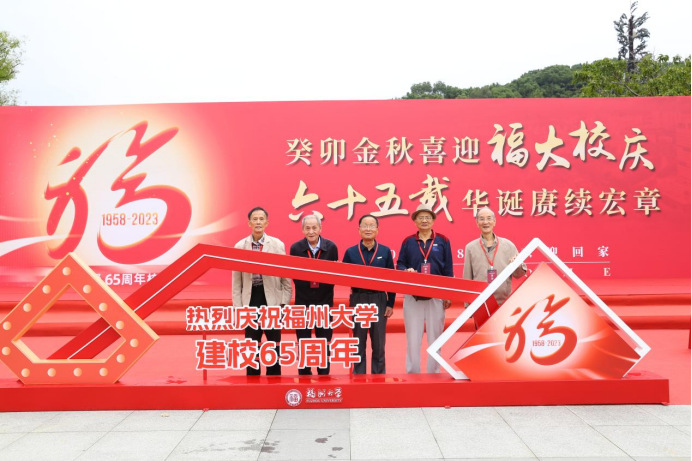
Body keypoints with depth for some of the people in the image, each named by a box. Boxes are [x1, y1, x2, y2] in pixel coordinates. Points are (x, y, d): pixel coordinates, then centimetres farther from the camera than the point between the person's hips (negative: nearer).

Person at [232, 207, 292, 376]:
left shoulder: (278, 245, -2)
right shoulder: (240, 246, 1)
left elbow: (286, 277, 1)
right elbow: (236, 281, 3)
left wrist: (284, 304, -3)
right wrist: (238, 307, -1)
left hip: (272, 300, -1)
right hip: (251, 300, 1)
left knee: (274, 344, 8)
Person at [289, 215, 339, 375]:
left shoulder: (331, 247, -5)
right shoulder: (295, 248, -5)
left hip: (324, 301, 0)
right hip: (303, 302, 0)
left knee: (324, 342, 10)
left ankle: (324, 376, 23)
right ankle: (304, 375, 23)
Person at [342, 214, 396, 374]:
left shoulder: (385, 251, 3)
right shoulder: (350, 252, 3)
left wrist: (390, 304, 0)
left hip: (379, 300, 0)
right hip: (358, 301, 0)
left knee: (379, 345, 7)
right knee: (358, 344, 8)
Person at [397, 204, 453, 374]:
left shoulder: (443, 241, 4)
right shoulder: (408, 242, 5)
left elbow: (448, 270, 4)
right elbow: (399, 265, 7)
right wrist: (406, 270, -17)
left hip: (437, 296, 0)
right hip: (412, 296, 0)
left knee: (435, 338, 7)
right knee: (413, 338, 3)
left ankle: (434, 373, 17)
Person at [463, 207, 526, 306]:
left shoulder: (508, 245, 3)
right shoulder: (470, 248, 2)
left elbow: (518, 275, 7)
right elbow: (467, 279, 5)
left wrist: (518, 265, -15)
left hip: (505, 303, 1)